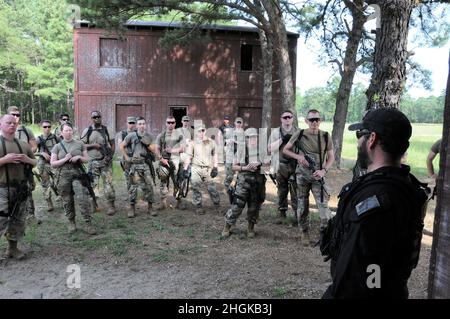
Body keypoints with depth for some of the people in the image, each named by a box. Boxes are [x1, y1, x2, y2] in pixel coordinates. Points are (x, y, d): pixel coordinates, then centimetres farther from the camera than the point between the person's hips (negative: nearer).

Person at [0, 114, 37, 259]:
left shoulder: (23, 144, 11)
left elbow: (35, 162, 16)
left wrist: (27, 160, -4)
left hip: (21, 189, 5)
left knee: (18, 220, 12)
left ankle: (12, 248, 25)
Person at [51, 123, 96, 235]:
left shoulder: (80, 144, 9)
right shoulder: (57, 147, 7)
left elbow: (86, 159, 12)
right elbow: (52, 164, 3)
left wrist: (79, 157, -8)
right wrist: (65, 159, -11)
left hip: (78, 175, -1)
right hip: (63, 176, 1)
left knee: (83, 199, -10)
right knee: (67, 201, 7)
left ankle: (88, 224, -5)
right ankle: (71, 223, 23)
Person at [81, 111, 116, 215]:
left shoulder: (106, 129, 4)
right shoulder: (87, 131, 3)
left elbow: (112, 144, 4)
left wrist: (110, 156, -9)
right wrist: (93, 145, -13)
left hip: (105, 161, -1)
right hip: (93, 162, 1)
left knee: (108, 183, -4)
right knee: (92, 184, 6)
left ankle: (111, 205, 3)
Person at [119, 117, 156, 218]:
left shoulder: (149, 137, 10)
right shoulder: (131, 136, -1)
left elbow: (153, 150, 9)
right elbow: (121, 146, 3)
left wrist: (146, 143, -7)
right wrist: (127, 158, -3)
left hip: (145, 164, 3)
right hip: (134, 164, -3)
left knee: (148, 185, 3)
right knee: (134, 186, -2)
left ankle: (150, 207, 14)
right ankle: (132, 208, 8)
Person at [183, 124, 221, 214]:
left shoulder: (210, 142, 7)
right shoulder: (193, 143, 5)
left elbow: (215, 155, 11)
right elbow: (189, 157, 6)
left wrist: (215, 168, 3)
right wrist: (185, 169, 0)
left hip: (208, 169, 0)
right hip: (196, 169, 0)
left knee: (211, 188, -2)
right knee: (196, 188, -3)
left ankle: (217, 206, 18)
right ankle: (198, 206, 11)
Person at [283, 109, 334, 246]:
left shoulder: (325, 136, -2)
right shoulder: (299, 134, -3)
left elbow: (331, 157, 3)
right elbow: (285, 149, 6)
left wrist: (324, 170, -14)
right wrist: (298, 157, -11)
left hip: (318, 176, -1)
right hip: (302, 175, 1)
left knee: (324, 206, -9)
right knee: (302, 205, 10)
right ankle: (305, 232, 27)